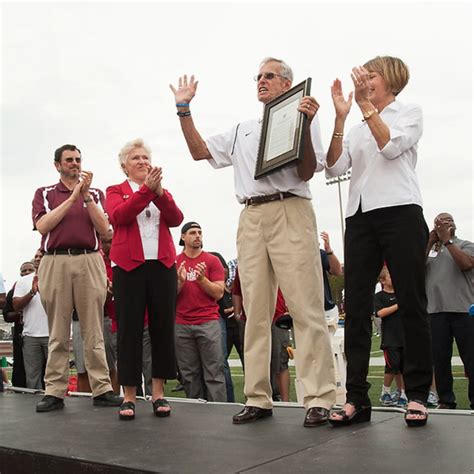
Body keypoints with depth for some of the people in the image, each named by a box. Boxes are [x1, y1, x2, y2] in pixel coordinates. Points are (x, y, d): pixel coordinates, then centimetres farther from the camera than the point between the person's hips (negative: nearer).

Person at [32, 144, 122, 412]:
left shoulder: (95, 193, 17)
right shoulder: (45, 194, 15)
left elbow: (103, 227, 3)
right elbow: (42, 226, -2)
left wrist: (86, 194, -4)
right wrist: (73, 197, -4)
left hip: (90, 261, 1)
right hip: (55, 262, 0)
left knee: (94, 331, -1)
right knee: (58, 333, 1)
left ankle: (102, 390, 0)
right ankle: (54, 392, 5)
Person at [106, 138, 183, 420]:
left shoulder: (162, 192, 18)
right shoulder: (116, 191, 12)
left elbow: (176, 219, 0)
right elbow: (118, 216, -10)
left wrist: (159, 192, -15)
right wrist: (146, 189, -17)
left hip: (163, 264, 3)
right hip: (129, 265, -2)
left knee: (163, 326, 1)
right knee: (130, 328, -3)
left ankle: (159, 392, 8)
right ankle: (129, 396, 2)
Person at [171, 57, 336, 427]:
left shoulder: (301, 117, 10)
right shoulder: (241, 131, 26)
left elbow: (307, 172, -1)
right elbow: (199, 151, 23)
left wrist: (306, 126, -14)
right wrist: (184, 109, 17)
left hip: (290, 212, -5)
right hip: (251, 219, 5)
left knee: (306, 307, -10)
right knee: (255, 312, 3)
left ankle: (320, 398, -7)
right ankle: (258, 399, 9)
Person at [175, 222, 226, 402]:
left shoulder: (212, 260, 6)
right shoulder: (175, 262, 10)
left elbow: (219, 293, 1)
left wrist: (202, 279, -14)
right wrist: (180, 282, -11)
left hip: (208, 322, -1)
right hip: (182, 325, 2)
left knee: (214, 372, -4)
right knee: (189, 375, 3)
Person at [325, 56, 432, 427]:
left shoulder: (410, 113, 13)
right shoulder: (356, 131, 25)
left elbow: (391, 146, -8)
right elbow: (334, 168, 6)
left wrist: (366, 105, -8)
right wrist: (341, 117, -1)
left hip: (399, 212, -4)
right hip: (360, 217, 5)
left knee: (412, 305, -5)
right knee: (356, 308, -4)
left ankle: (418, 396, 0)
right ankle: (357, 397, -3)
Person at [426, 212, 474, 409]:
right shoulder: (429, 249, 18)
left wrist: (447, 240, -8)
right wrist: (429, 243, -1)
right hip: (435, 311, 3)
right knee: (440, 359, 4)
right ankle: (446, 400, 12)